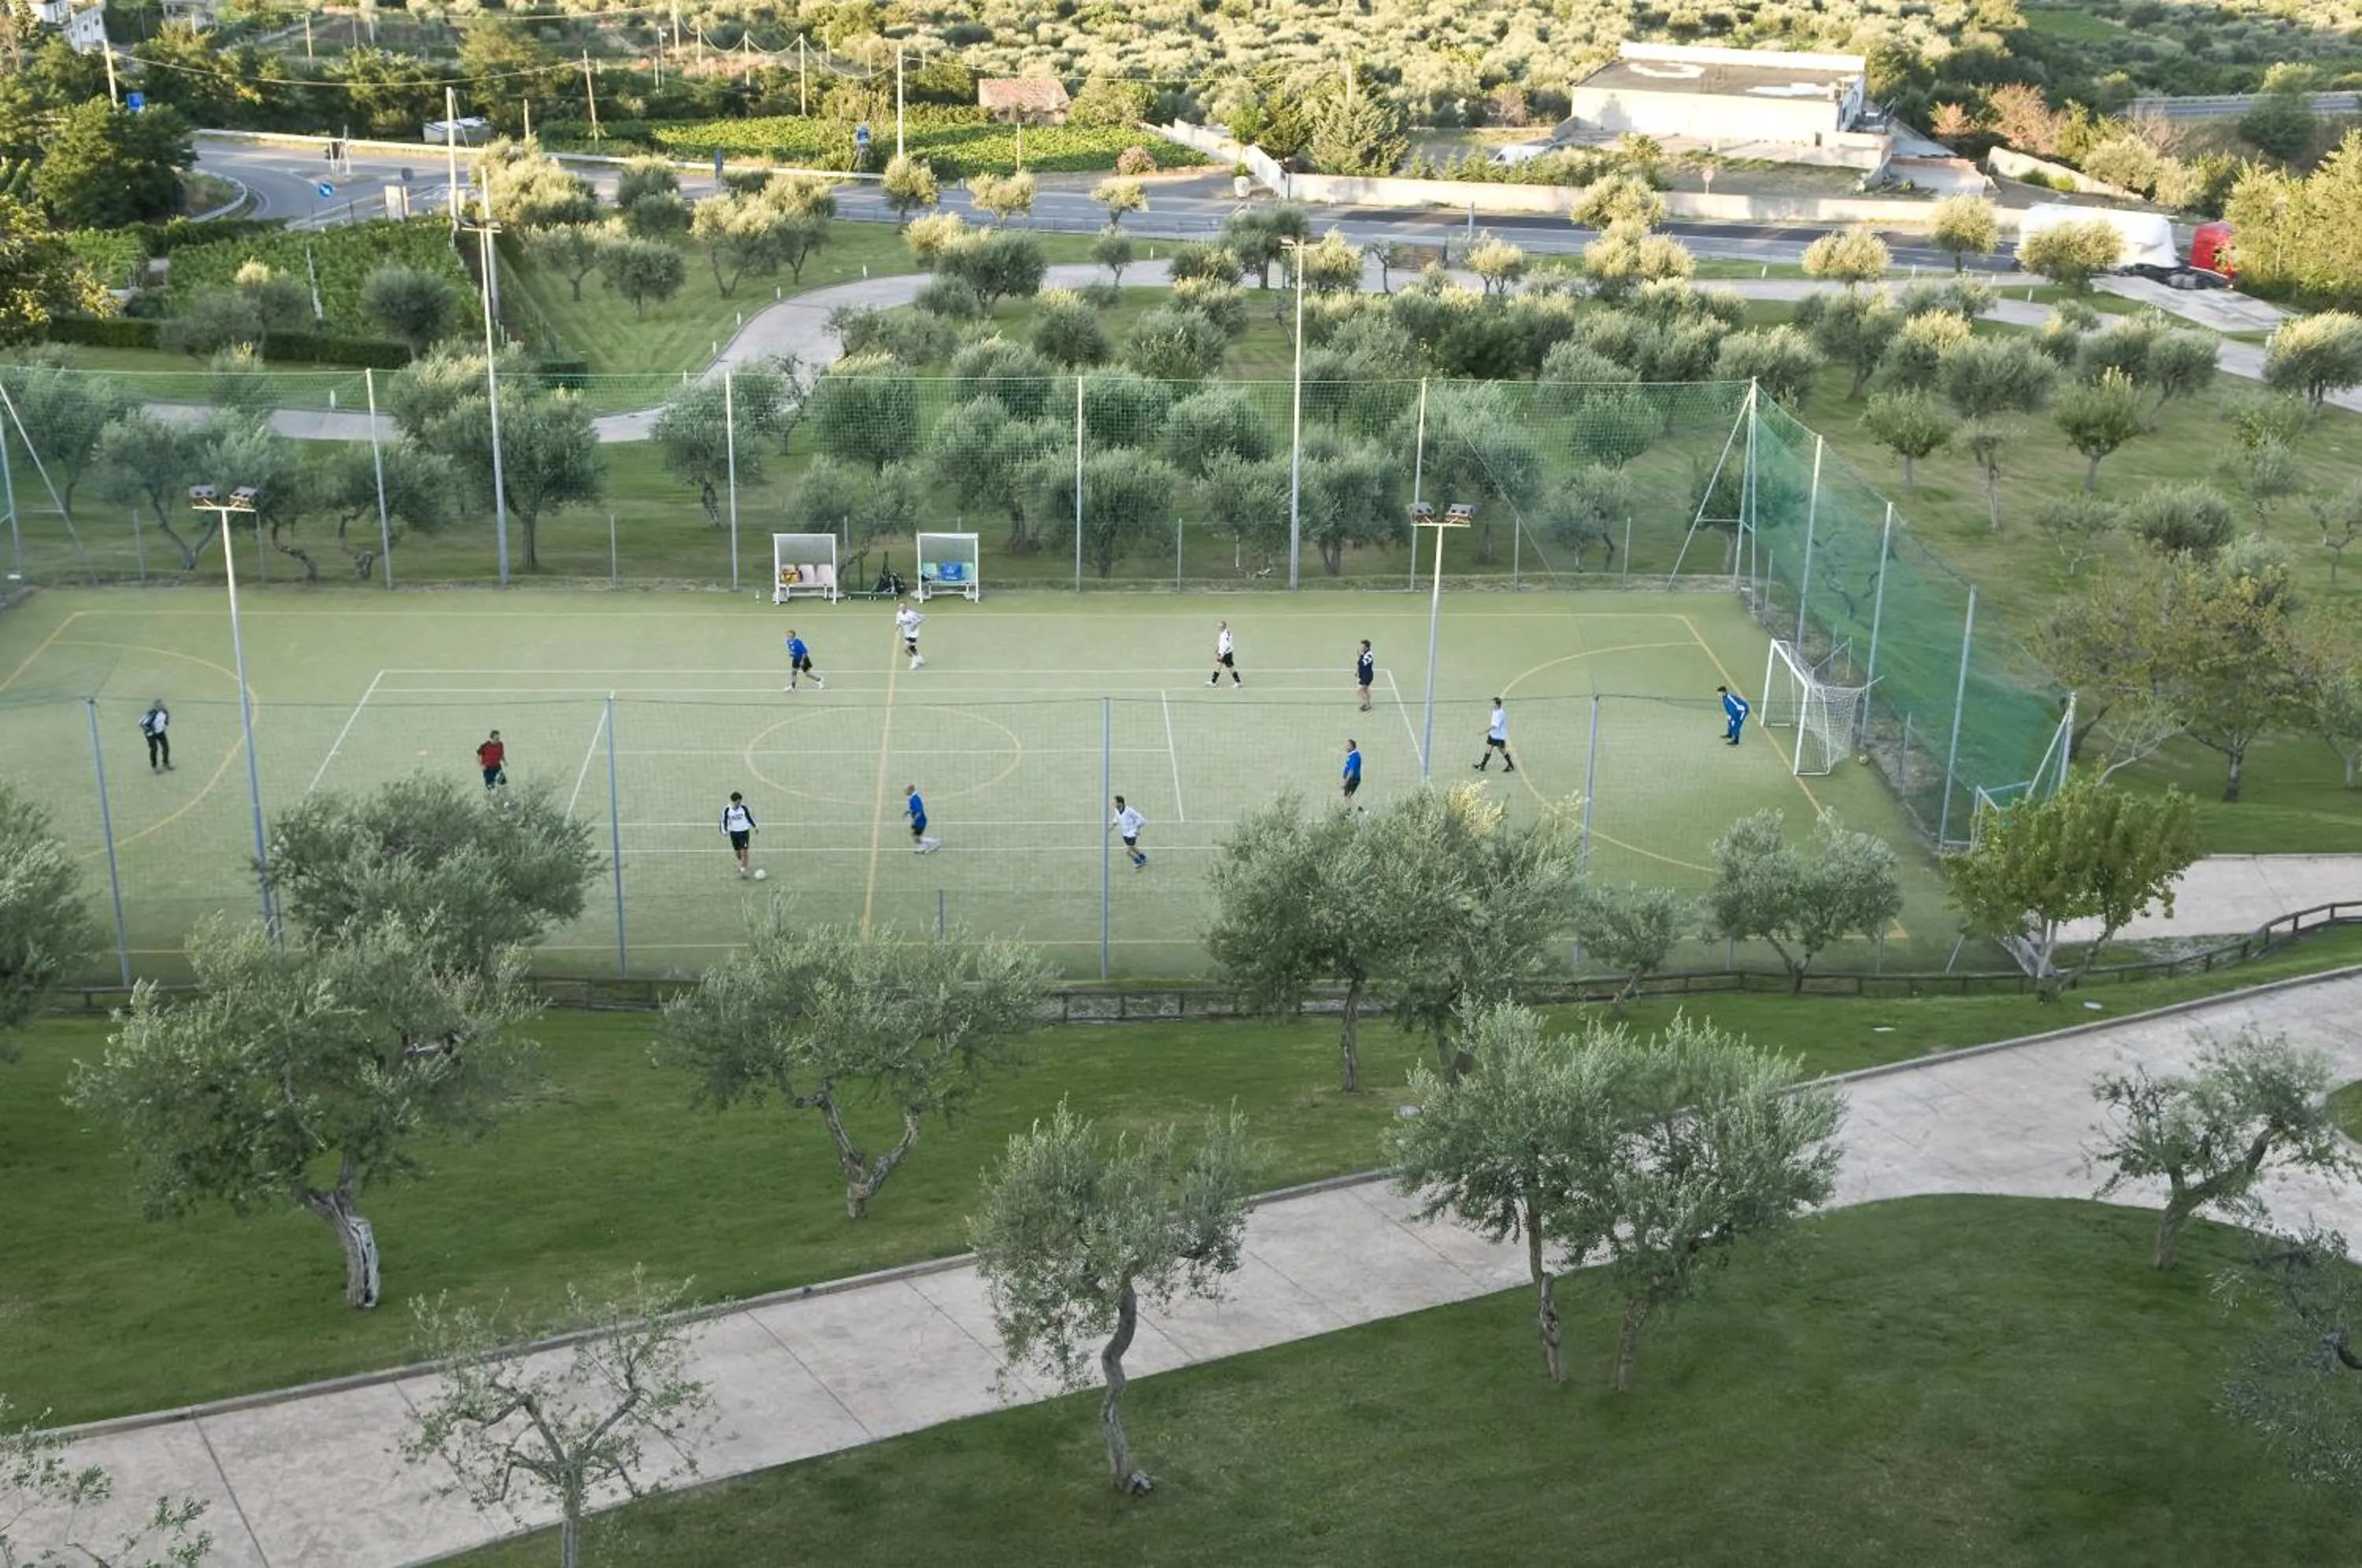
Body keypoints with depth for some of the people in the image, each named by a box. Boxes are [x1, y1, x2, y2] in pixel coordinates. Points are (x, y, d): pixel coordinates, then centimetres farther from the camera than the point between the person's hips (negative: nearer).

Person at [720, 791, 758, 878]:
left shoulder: (743, 808, -10)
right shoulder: (727, 810, -13)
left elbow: (749, 817, 6)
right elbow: (724, 821, -7)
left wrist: (755, 827, 15)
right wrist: (725, 831, -21)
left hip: (744, 832, -1)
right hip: (734, 832, 1)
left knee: (744, 851, -11)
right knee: (737, 851, 13)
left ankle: (743, 870, -7)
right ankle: (741, 863, 43)